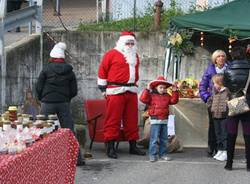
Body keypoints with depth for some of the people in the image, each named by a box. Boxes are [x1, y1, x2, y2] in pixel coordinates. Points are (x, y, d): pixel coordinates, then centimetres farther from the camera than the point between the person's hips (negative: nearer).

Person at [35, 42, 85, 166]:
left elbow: (39, 87, -4)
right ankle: (77, 158, 5)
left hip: (48, 104, -2)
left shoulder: (46, 69, -3)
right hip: (64, 103, 2)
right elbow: (74, 91, 4)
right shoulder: (69, 71, 5)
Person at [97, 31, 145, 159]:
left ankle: (133, 146, 19)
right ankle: (110, 147, 0)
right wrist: (103, 89, -3)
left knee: (132, 119, 10)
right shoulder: (111, 54, -2)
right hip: (115, 91, -6)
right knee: (113, 119, -5)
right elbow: (102, 71, -1)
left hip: (131, 92, 6)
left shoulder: (135, 56, 17)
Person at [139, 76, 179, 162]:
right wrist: (147, 90, -19)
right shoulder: (151, 95, -4)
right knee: (154, 138, -6)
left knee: (164, 139, 10)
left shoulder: (167, 96, 13)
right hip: (155, 120, -6)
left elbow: (174, 100, 9)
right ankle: (152, 155, -1)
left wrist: (174, 92, 3)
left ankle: (163, 154, 19)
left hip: (164, 120, 6)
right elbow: (143, 99, -16)